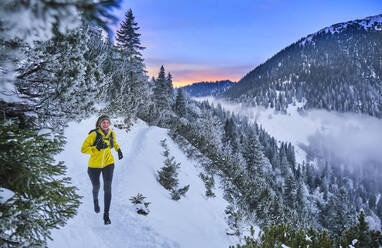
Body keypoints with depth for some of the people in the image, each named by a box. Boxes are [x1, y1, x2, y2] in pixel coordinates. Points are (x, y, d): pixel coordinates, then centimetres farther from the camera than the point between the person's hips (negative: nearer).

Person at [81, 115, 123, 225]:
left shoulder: (112, 133, -4)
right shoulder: (94, 134, -18)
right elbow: (83, 149, -18)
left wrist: (118, 150, 4)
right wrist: (96, 148, -31)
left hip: (108, 163, 2)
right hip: (94, 165, -2)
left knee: (107, 188, -11)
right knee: (96, 187, 15)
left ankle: (106, 214, -3)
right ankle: (95, 200, 52)